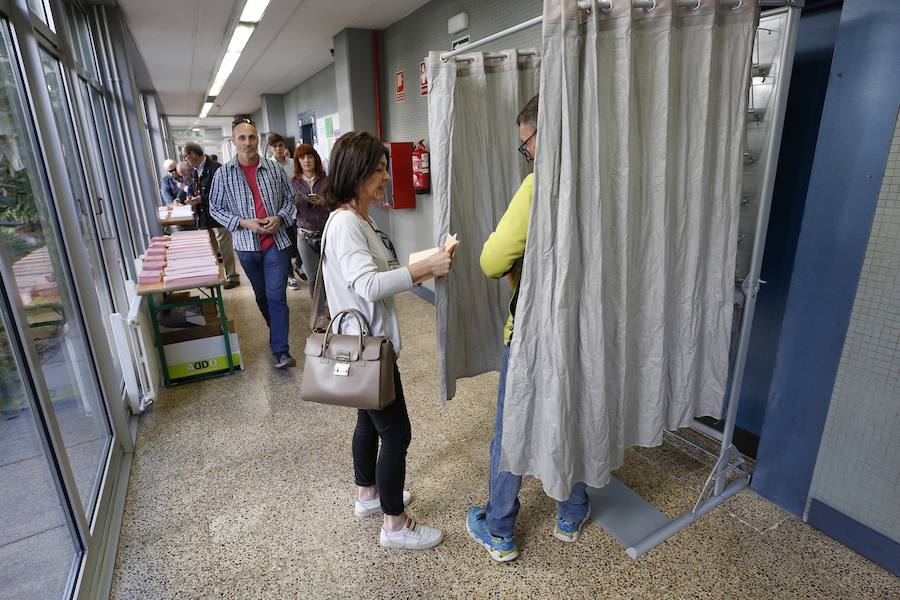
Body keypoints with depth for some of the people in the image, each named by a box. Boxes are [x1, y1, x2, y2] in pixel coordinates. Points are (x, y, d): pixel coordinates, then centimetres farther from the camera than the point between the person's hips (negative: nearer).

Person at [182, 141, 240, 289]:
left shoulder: (215, 169, -15)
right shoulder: (195, 171, 11)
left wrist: (201, 199, -21)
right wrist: (190, 197, 2)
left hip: (218, 217, -8)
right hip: (203, 218, 8)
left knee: (226, 250, 2)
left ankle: (232, 277, 14)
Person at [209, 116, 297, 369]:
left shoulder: (273, 168, 0)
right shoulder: (223, 173, -2)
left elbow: (290, 198, 9)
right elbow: (215, 208, 3)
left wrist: (279, 218, -10)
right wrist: (244, 223, -12)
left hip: (277, 242, -1)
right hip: (247, 245, 2)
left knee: (277, 295, -6)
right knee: (261, 294, 17)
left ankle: (280, 351, -5)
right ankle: (278, 331, 39)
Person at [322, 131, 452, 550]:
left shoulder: (359, 220, 10)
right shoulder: (344, 223, -21)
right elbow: (368, 285, -31)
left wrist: (421, 268, 5)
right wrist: (424, 268, -30)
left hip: (369, 343, 10)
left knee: (370, 421, 23)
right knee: (396, 433, 2)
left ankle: (368, 495, 44)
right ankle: (395, 525, 21)